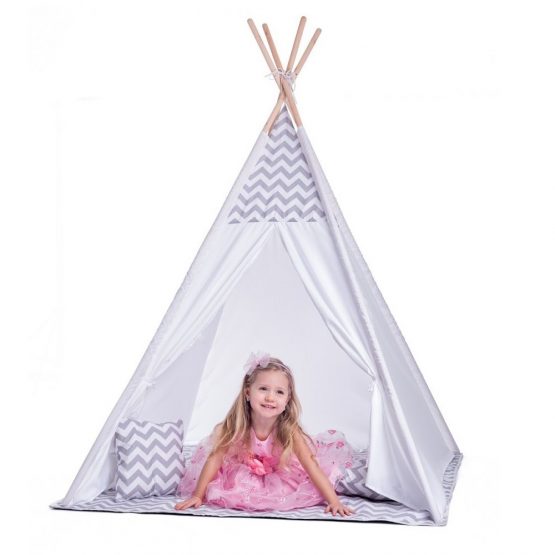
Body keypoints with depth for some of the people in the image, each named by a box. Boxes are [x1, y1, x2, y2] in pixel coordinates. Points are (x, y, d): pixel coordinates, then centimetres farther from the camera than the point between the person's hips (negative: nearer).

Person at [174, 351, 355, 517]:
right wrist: (197, 496, -22)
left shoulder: (289, 430, -30)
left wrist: (334, 502, -39)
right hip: (242, 476, 1)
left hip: (281, 479, -1)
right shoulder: (235, 425, -29)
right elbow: (215, 459, -21)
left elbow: (312, 466, -31)